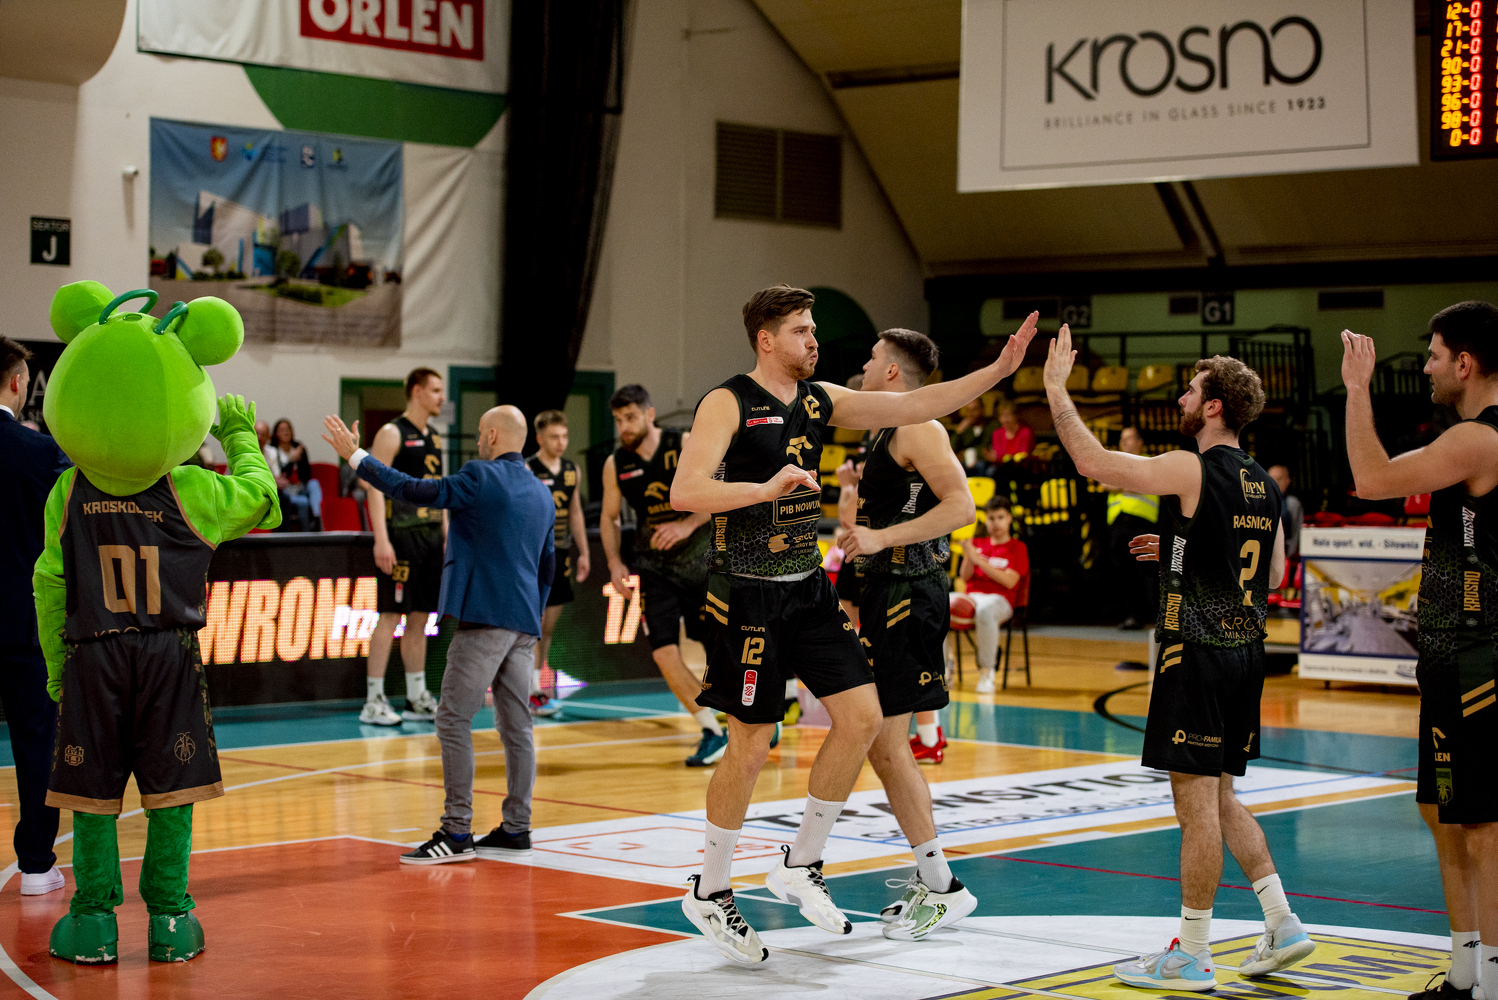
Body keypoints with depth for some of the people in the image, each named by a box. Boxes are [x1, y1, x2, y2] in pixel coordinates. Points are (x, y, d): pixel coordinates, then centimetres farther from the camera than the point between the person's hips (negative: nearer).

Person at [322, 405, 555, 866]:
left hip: (484, 619, -8)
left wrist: (356, 455, -5)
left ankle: (457, 832, -9)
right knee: (516, 725, 9)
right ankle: (516, 830, 12)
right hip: (523, 626, 8)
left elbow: (415, 491, -12)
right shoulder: (543, 494, 16)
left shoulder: (481, 478, -8)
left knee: (454, 721, -6)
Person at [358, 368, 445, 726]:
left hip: (430, 536, 8)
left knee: (420, 618, 10)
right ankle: (373, 701, -6)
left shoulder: (433, 439, 17)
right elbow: (375, 486, -14)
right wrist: (381, 541, -21)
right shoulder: (392, 434, -8)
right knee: (390, 615, -8)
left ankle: (417, 699, 15)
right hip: (402, 535, -8)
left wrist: (447, 536, 16)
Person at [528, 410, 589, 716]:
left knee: (549, 626, 11)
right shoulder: (526, 471, -11)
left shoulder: (571, 470, 10)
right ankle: (534, 694, -5)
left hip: (559, 555, 7)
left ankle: (532, 684, 21)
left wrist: (583, 553, 16)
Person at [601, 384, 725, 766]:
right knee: (664, 654, -11)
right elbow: (609, 516, 12)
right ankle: (712, 732, 1)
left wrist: (688, 524, -25)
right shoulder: (615, 465, -1)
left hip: (700, 560, -2)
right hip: (654, 568, 2)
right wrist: (614, 562, -2)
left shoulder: (687, 445, -10)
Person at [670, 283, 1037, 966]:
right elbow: (685, 492, -22)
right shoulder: (728, 403, -11)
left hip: (808, 589, 7)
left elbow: (914, 406, 7)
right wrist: (766, 488, -33)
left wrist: (999, 369, 0)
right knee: (751, 744, -2)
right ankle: (709, 894, 15)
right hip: (747, 595, -7)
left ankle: (800, 865, 14)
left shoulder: (819, 400, 9)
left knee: (862, 717, -1)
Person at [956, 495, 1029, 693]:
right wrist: (969, 558, -7)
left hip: (999, 599, -4)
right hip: (972, 596, 4)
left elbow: (1009, 582, -8)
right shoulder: (978, 544, 20)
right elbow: (965, 578, 13)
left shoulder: (1018, 548, 7)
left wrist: (979, 560, -13)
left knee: (985, 611, -43)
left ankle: (987, 672, -33)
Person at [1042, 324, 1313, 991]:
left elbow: (1092, 461, -17)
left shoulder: (1193, 471, -14)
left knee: (1197, 803, -3)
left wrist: (1056, 387, -5)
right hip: (1245, 653, 8)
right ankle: (1282, 924, 17)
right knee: (1217, 797, 19)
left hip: (1197, 654, -8)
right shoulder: (1262, 484, 11)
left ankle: (1190, 958, 3)